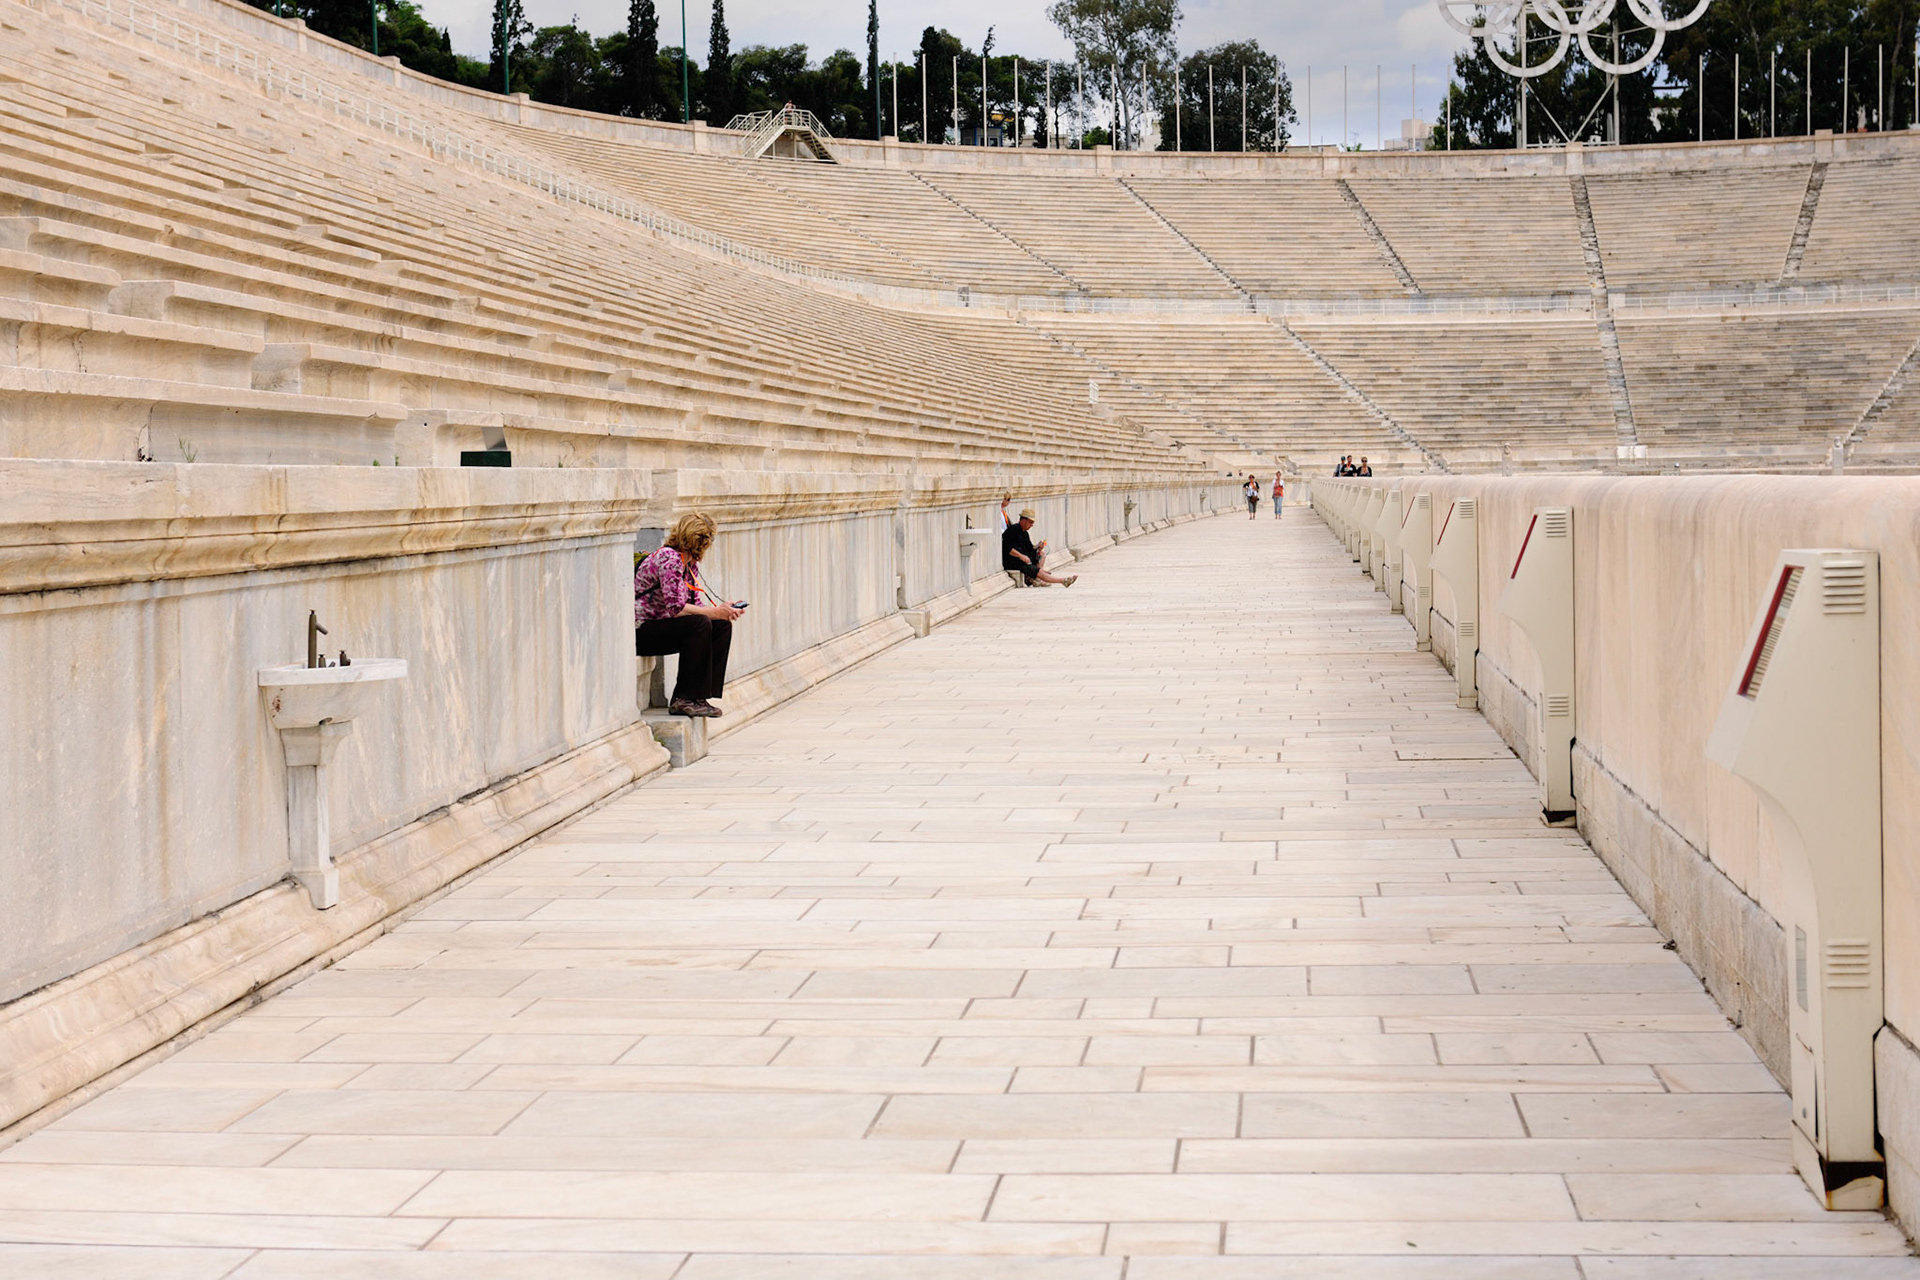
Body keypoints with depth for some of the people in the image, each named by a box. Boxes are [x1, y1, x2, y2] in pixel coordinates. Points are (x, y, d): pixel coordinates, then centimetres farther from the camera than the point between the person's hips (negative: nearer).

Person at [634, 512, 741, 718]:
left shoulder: (691, 564, 11)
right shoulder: (669, 558, -19)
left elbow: (693, 605, 11)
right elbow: (675, 607, -26)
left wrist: (725, 610, -5)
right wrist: (715, 612, -21)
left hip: (660, 626, 10)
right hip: (640, 631, -10)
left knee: (722, 626, -2)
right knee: (699, 624, -28)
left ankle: (700, 695, -5)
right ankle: (685, 699, -21)